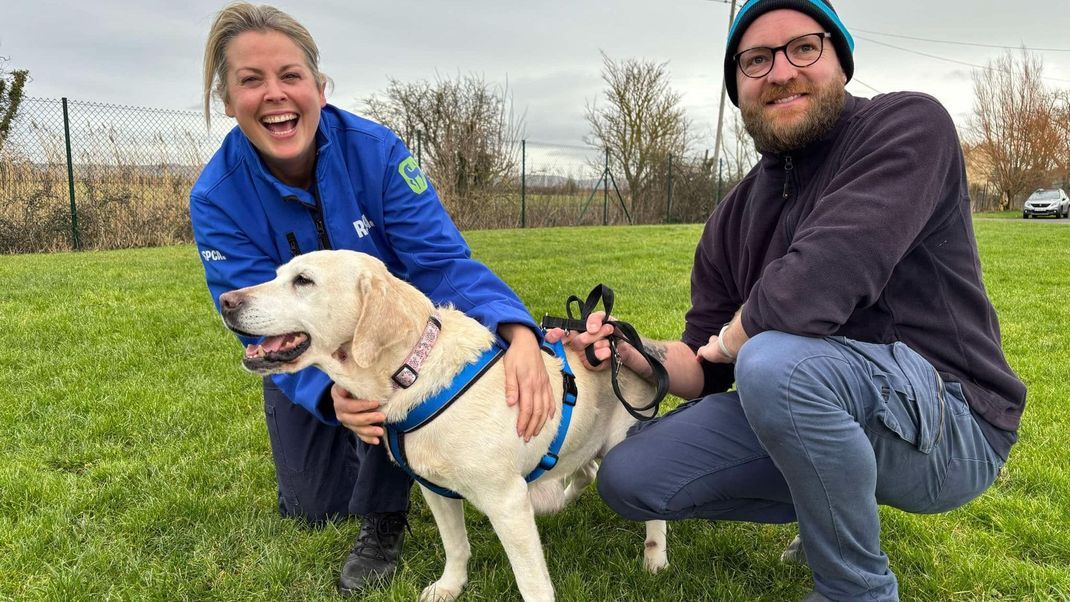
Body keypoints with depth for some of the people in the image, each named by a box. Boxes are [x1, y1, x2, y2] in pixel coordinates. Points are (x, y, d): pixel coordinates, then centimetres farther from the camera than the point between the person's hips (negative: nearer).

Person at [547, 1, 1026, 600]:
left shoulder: (908, 124, -14)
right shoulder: (734, 218, 5)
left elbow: (822, 281, -32)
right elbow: (705, 370, 7)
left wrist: (733, 339, -12)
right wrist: (630, 349, -14)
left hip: (949, 425, -6)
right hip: (813, 411, 7)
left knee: (775, 361, -36)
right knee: (627, 478, -1)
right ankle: (840, 509, 17)